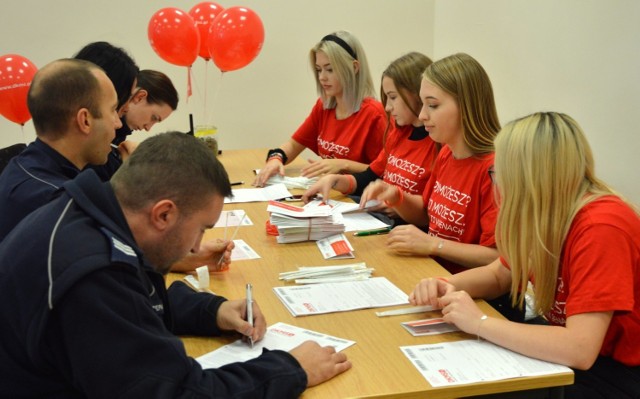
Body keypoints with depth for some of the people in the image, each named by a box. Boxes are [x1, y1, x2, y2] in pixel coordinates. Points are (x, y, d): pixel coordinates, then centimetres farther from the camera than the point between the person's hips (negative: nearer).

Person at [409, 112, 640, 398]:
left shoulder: (600, 227, -28)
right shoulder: (545, 216, -2)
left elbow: (579, 349, -35)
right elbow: (498, 275, 13)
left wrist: (480, 322, -26)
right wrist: (448, 286, -8)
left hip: (617, 374, -7)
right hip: (570, 356, 7)